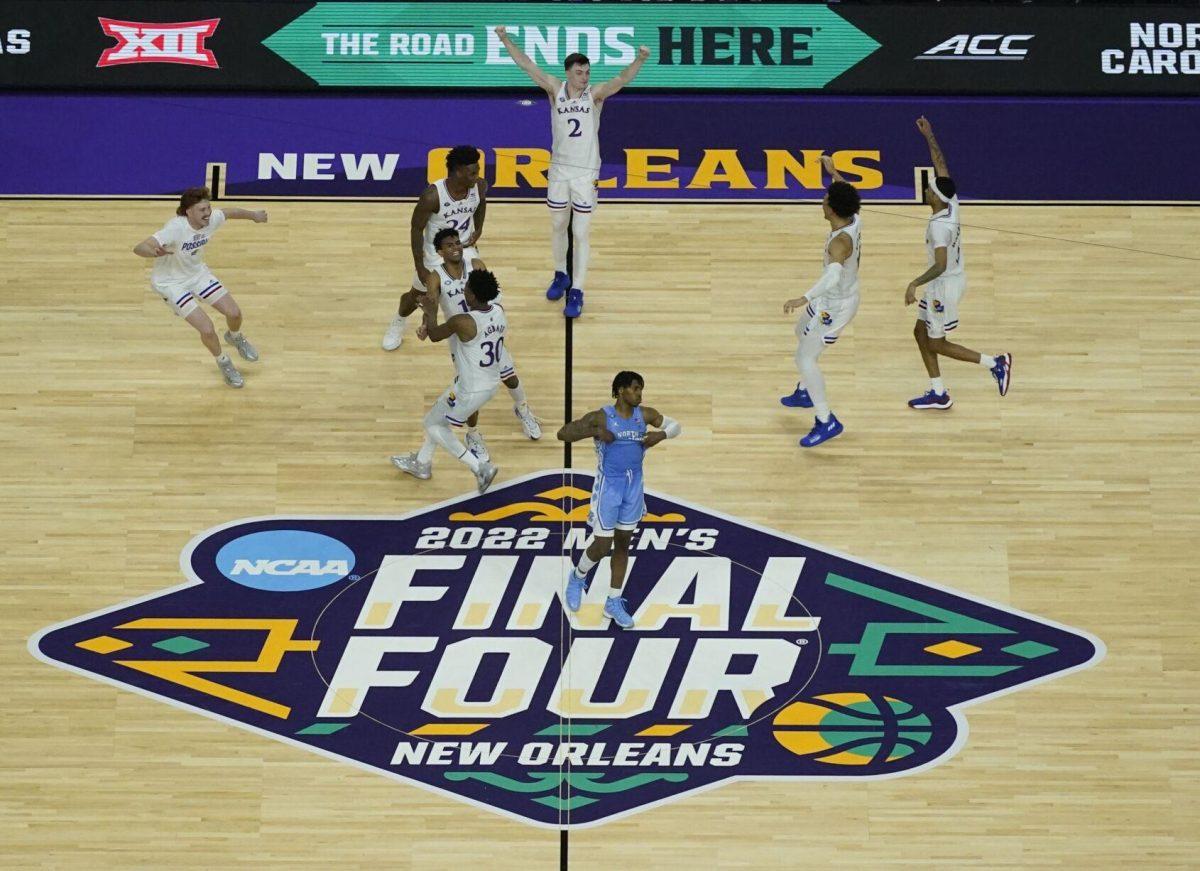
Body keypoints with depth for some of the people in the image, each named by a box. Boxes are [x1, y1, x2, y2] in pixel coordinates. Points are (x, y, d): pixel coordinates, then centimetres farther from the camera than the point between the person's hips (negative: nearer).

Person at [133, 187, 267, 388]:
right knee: (207, 329, -14)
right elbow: (139, 248, -44)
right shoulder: (176, 228, -37)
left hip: (197, 272, 6)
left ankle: (235, 337, 44)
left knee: (234, 313, 4)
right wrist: (156, 252, -66)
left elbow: (229, 213, 6)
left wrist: (253, 215, 22)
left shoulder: (211, 219, -19)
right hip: (171, 282, -6)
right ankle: (223, 362, 20)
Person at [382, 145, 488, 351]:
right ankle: (398, 323, 53)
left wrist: (478, 228, 3)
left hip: (465, 250, 3)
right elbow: (416, 229, -21)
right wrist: (420, 267, -18)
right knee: (417, 295, 20)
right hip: (435, 254, -2)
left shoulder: (480, 187, -22)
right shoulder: (432, 195, -36)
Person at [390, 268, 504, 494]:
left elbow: (434, 335, -10)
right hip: (491, 384, 8)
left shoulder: (462, 322, -29)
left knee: (432, 424, 17)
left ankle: (480, 467, 11)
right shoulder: (499, 312, -8)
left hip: (470, 391, -8)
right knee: (439, 417, 28)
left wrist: (431, 312, 10)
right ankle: (421, 463, 47)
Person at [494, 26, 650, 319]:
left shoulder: (595, 94, -11)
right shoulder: (555, 89, -5)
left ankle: (577, 291, 3)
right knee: (557, 227, 17)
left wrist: (640, 60, -46)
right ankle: (561, 276, 37)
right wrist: (505, 39, -21)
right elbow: (527, 65, -11)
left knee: (581, 234, -1)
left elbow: (621, 80, -28)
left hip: (586, 173, -3)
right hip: (559, 169, 3)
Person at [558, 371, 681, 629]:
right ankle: (577, 578, 27)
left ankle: (614, 602, 19)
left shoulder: (644, 415, 0)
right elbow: (562, 434, -16)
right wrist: (594, 432, -28)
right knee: (602, 545, -4)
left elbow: (675, 426, 10)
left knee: (623, 544, 10)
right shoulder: (600, 417, -14)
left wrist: (661, 434, -11)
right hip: (608, 485, -5)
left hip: (634, 486, 5)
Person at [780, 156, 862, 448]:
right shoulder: (854, 220, -9)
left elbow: (833, 274, -53)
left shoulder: (840, 240, -36)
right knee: (803, 333, 32)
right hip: (839, 297, 10)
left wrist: (804, 299, -62)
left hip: (835, 306, -10)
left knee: (805, 358, -5)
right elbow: (847, 195, 16)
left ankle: (827, 422, -1)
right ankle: (805, 392, 49)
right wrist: (833, 172, 30)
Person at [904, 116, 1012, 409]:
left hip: (945, 285, -9)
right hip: (951, 279, 9)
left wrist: (915, 284, -37)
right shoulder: (952, 205, -4)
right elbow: (942, 166, 6)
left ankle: (995, 363, 6)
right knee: (921, 333, 16)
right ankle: (938, 395, 21)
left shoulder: (939, 225, -28)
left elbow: (940, 266, -35)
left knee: (936, 344, 5)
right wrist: (929, 136, 10)